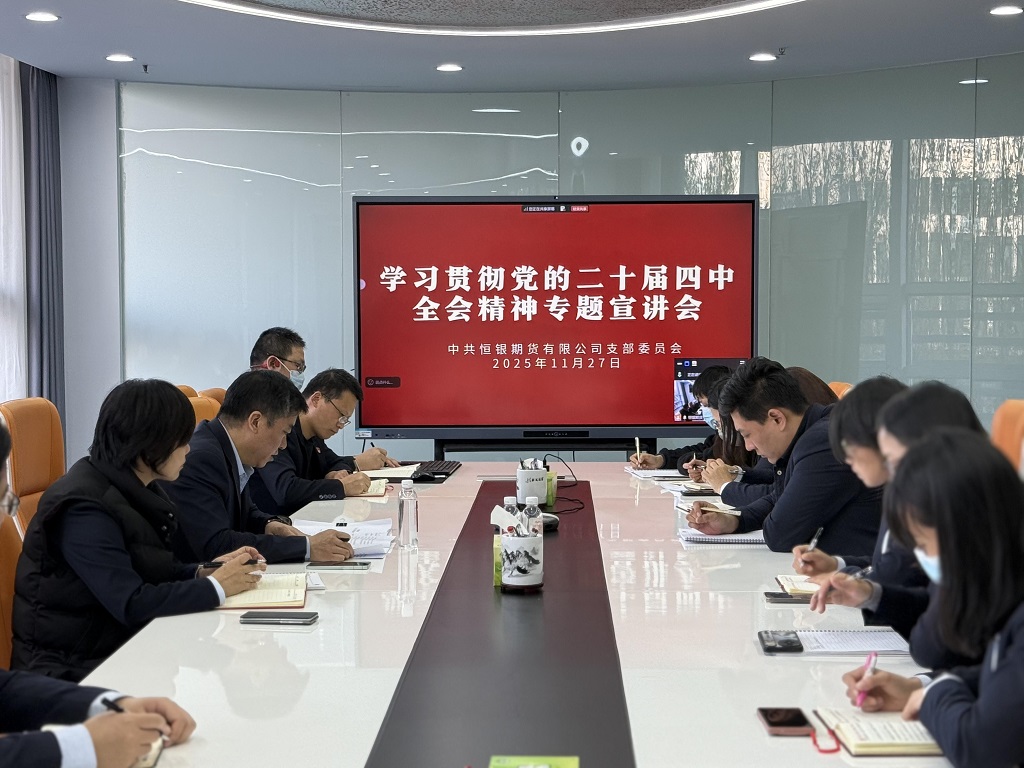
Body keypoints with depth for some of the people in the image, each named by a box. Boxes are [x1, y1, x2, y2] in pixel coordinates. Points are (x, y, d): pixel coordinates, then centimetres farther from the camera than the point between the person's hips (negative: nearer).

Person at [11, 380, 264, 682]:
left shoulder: (132, 489, 6)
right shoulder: (84, 507, -21)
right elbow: (131, 604, -25)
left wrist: (203, 571, -2)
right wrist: (216, 586, -16)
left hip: (121, 643, 8)